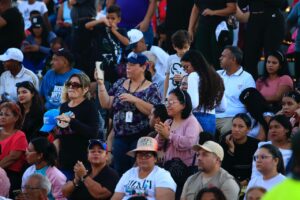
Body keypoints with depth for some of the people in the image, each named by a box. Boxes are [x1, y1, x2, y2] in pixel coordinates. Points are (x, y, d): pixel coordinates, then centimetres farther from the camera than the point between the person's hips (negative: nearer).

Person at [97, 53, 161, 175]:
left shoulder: (151, 89, -3)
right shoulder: (120, 84, 11)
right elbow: (106, 104, 6)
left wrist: (134, 99, -20)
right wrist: (101, 83, -2)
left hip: (140, 137, -5)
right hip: (120, 137, 5)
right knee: (119, 171, 6)